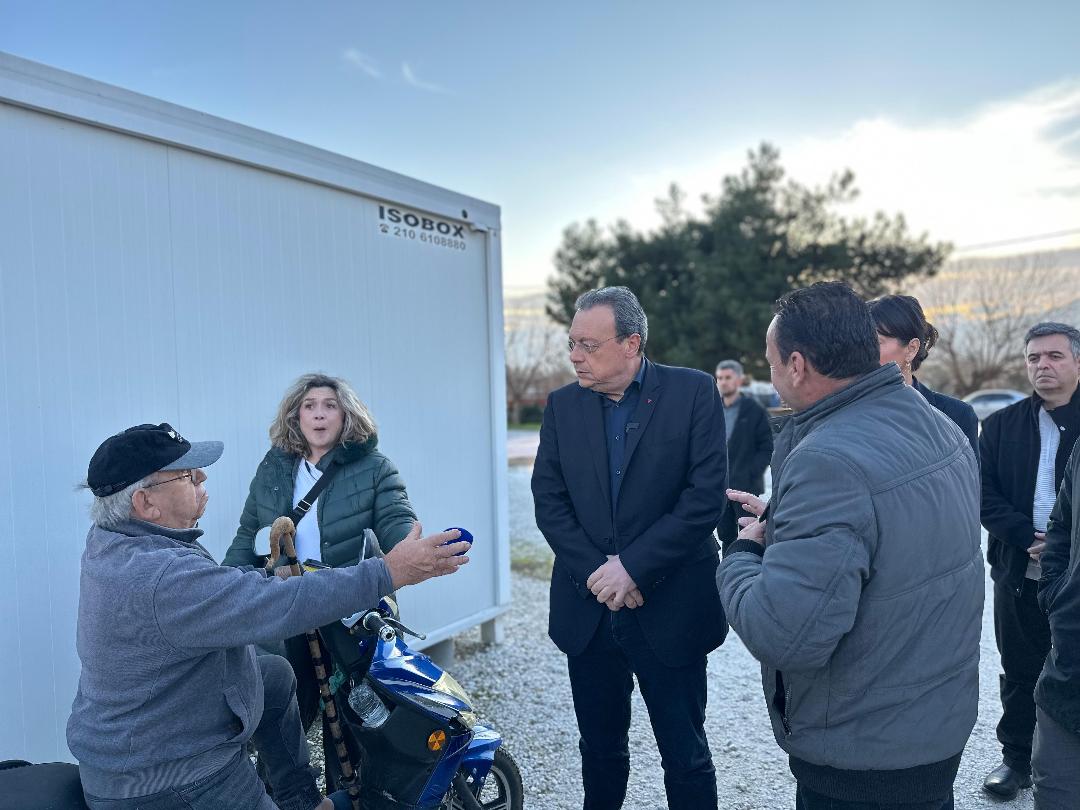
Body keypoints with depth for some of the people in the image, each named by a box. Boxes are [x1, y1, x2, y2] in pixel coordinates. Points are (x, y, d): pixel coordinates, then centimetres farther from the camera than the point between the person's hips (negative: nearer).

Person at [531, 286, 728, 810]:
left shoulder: (693, 392, -7)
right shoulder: (563, 405, 4)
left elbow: (705, 496, -13)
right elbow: (548, 500, 0)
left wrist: (633, 566, -16)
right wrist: (595, 572, -12)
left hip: (670, 609, -3)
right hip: (588, 609, 4)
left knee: (686, 756, 11)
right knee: (600, 749, 18)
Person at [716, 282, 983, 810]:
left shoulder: (829, 461, -31)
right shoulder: (940, 427, -1)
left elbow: (781, 635, -34)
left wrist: (742, 554, -16)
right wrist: (781, 522, 10)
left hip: (863, 757, -8)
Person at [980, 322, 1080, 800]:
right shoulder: (1001, 425, 5)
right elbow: (986, 496, 0)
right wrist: (1028, 537, -14)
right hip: (1019, 573, 2)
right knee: (1019, 673, 12)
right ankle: (1017, 758, 26)